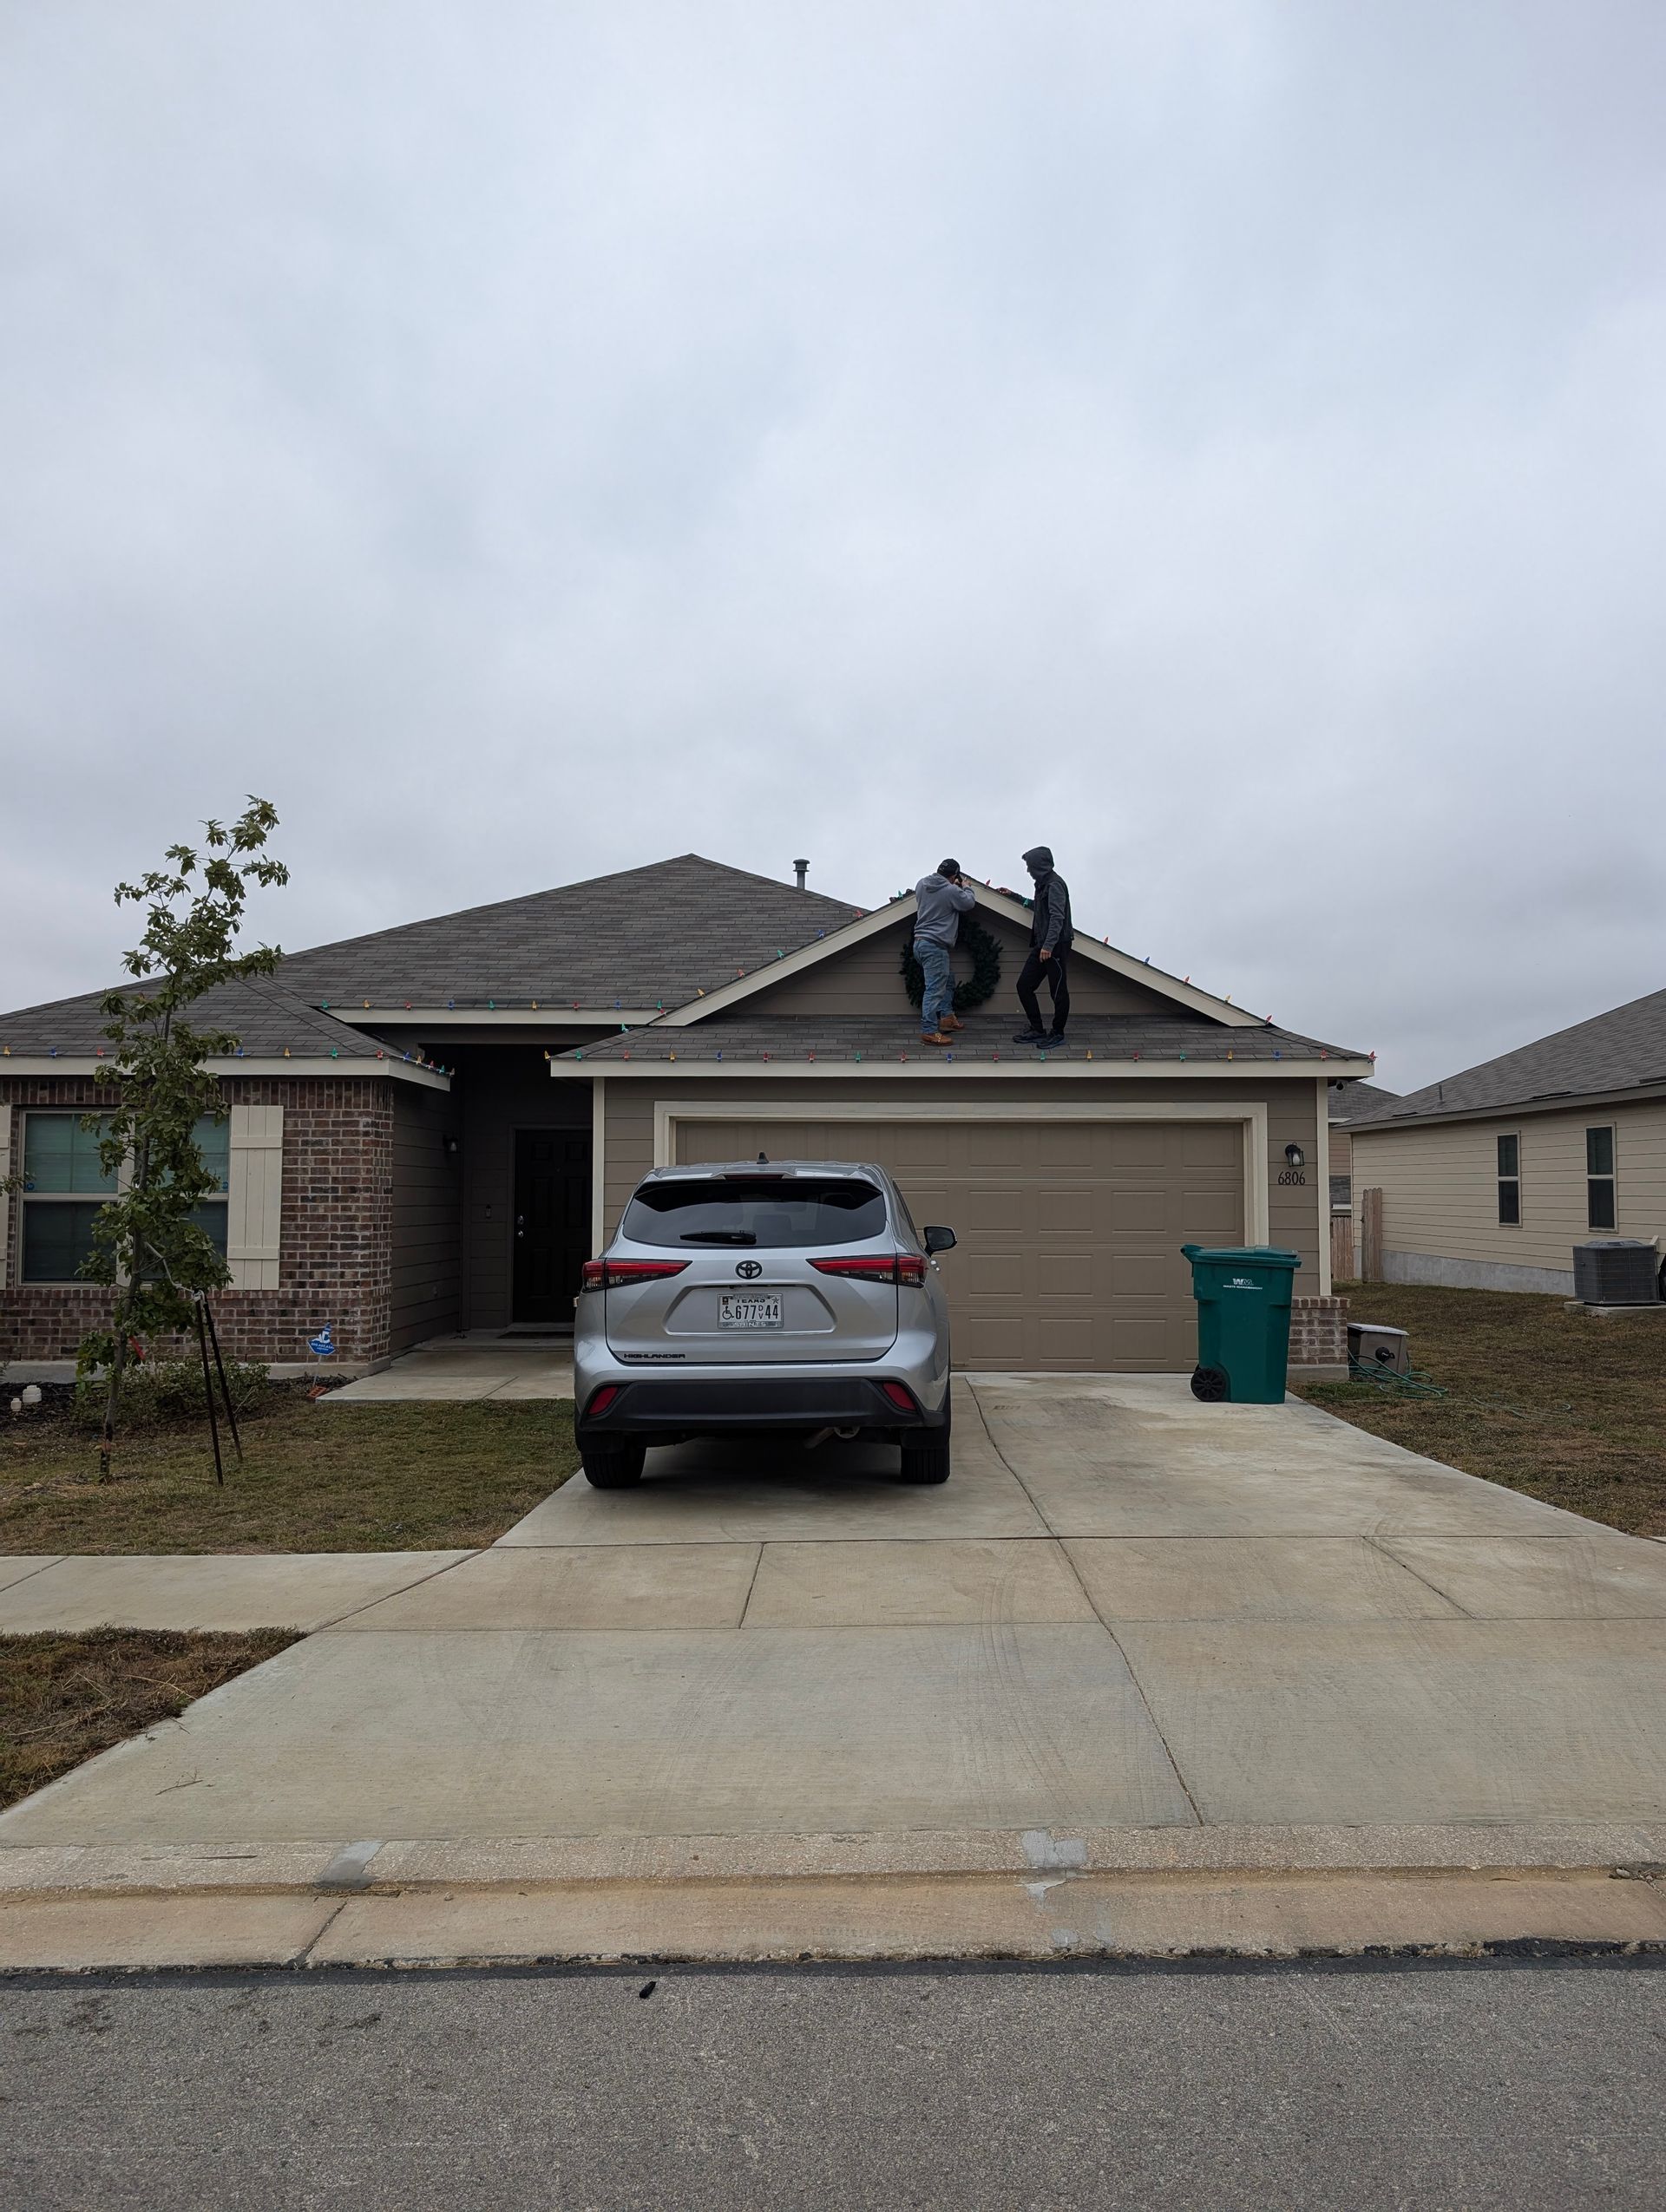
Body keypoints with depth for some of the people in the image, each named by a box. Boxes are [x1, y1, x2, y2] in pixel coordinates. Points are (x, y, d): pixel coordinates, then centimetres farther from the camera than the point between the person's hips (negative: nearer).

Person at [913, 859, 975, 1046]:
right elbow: (969, 903, 2)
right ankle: (929, 1032, -9)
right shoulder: (951, 891, -13)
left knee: (947, 978, 24)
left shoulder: (922, 884, 7)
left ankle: (947, 1016, 27)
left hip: (920, 942, 9)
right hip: (935, 946, -9)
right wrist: (965, 888, 23)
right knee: (934, 989, -8)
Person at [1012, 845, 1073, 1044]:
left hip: (1056, 945, -10)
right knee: (1024, 985, 7)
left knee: (1058, 991, 2)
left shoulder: (1055, 884, -13)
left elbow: (1057, 917, -22)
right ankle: (1037, 1030, 15)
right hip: (1042, 945, 10)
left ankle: (1057, 1033, 13)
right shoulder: (1043, 883, 16)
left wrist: (1048, 945, -28)